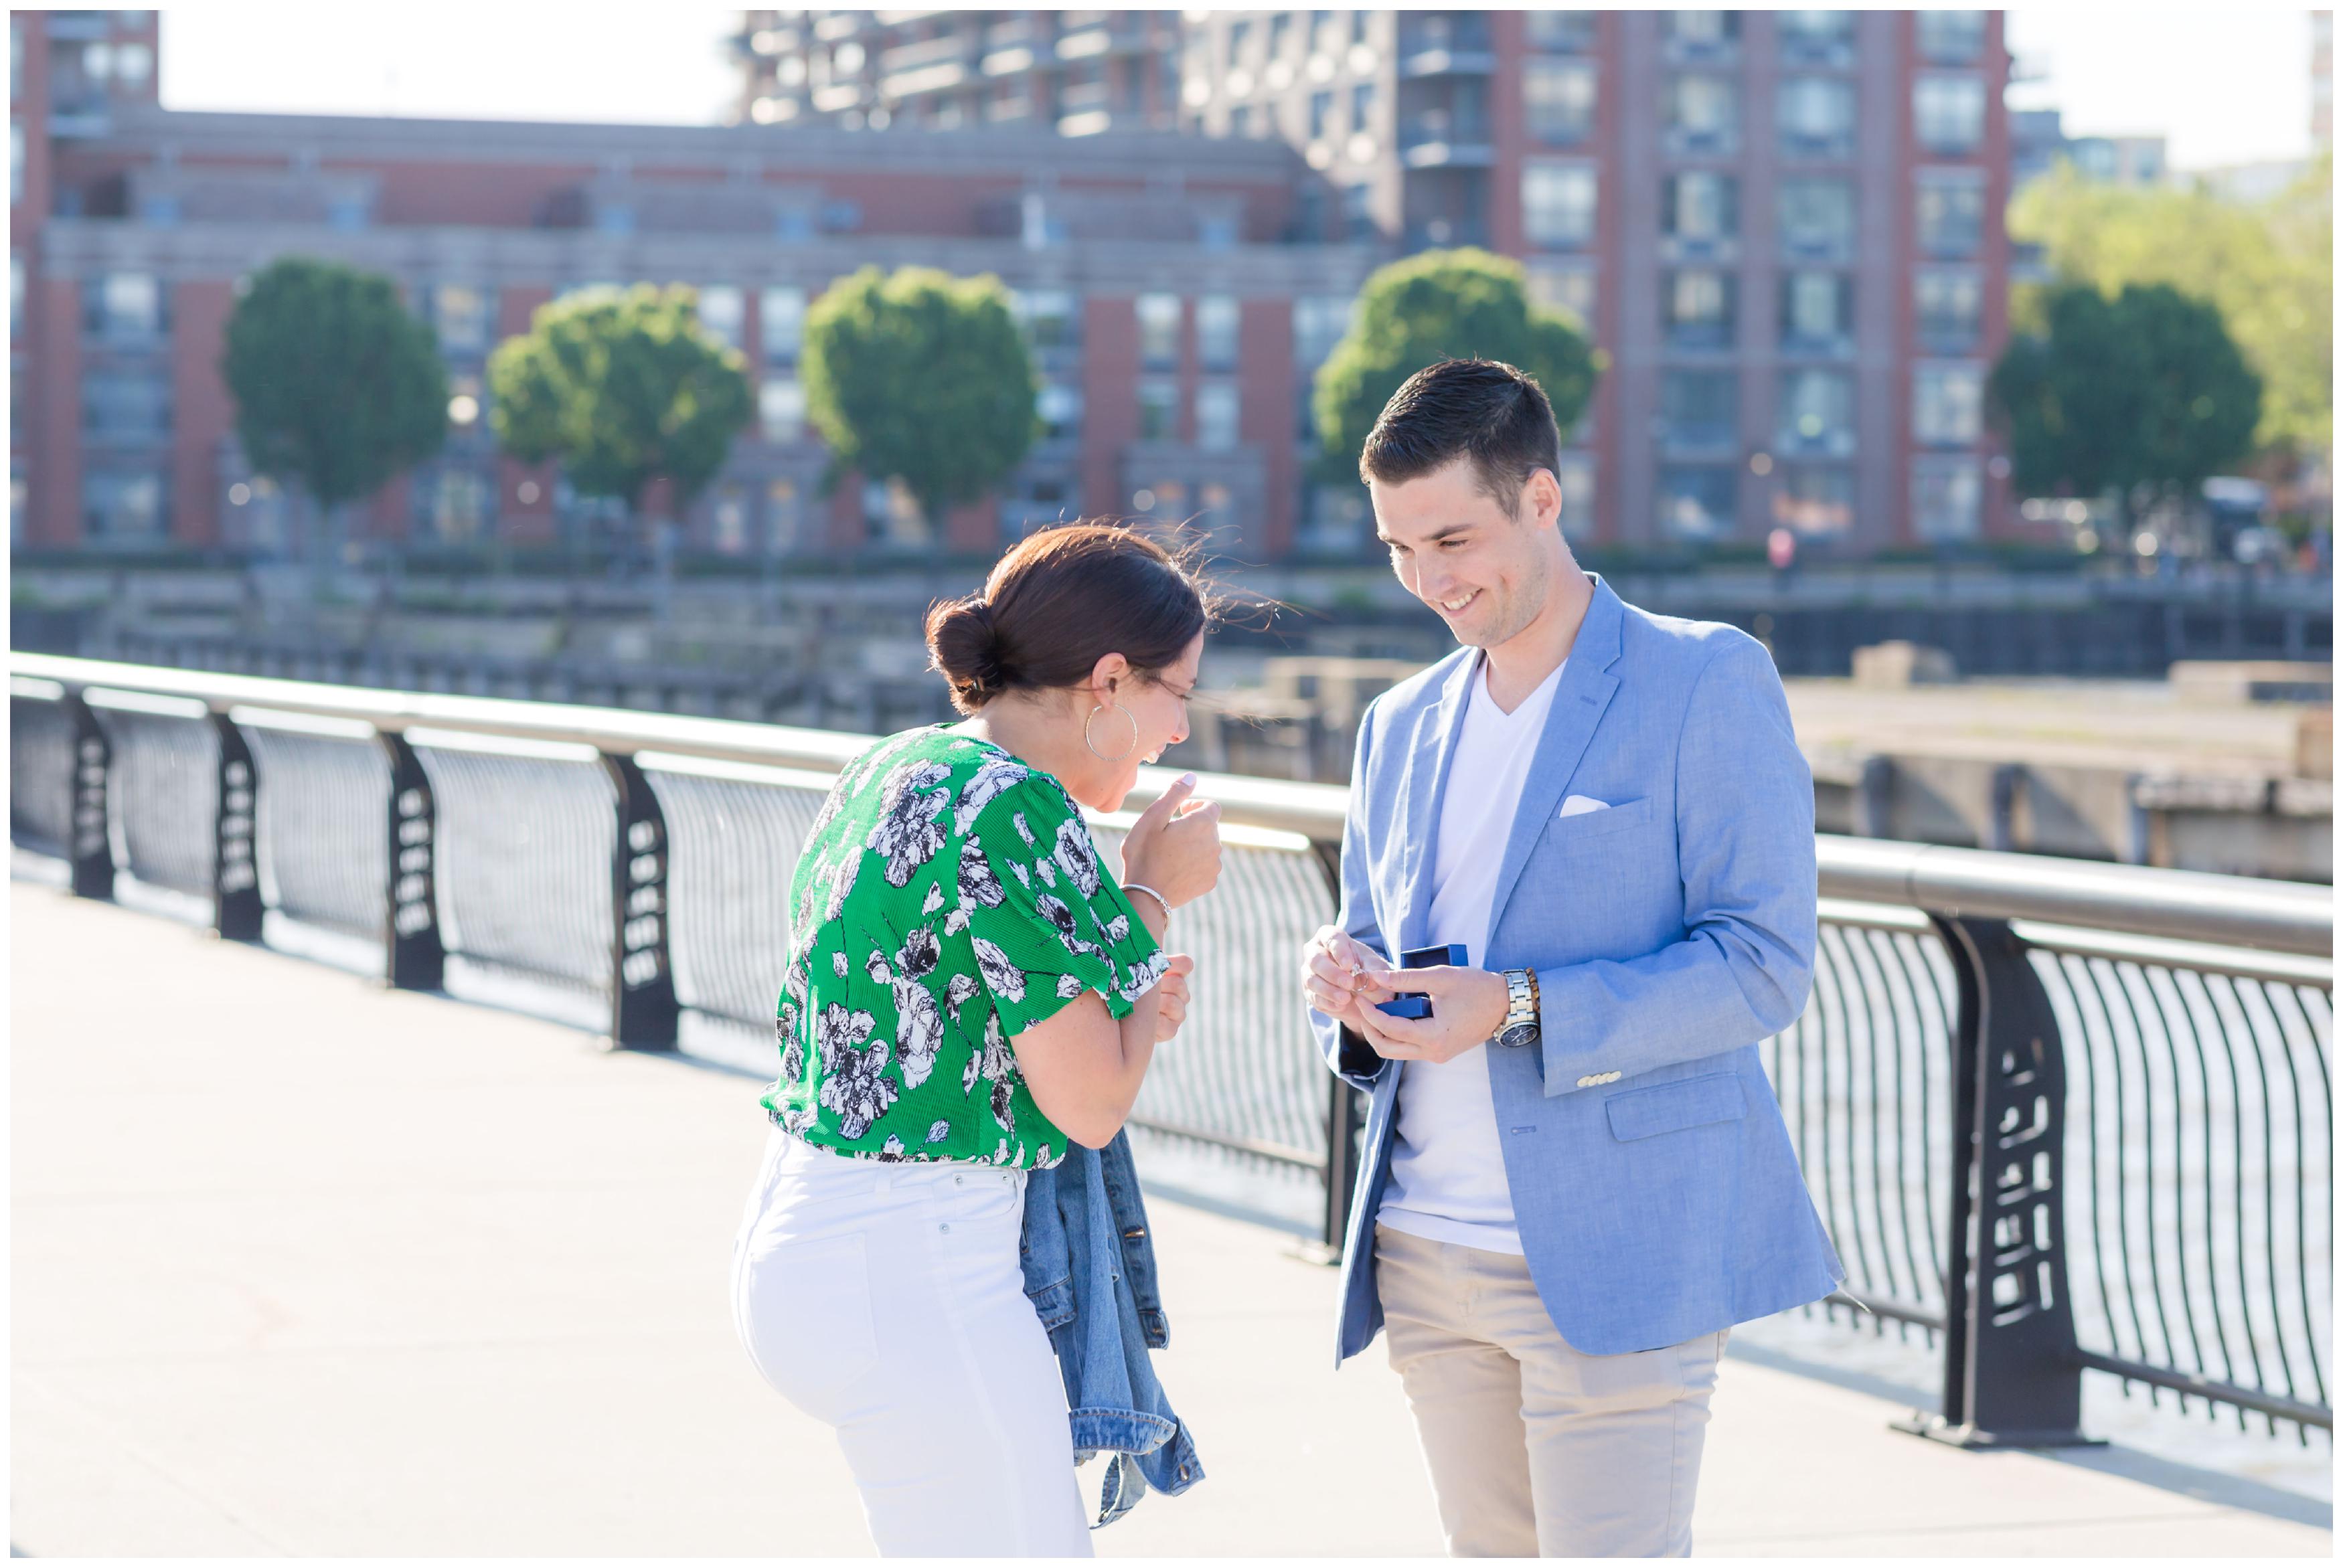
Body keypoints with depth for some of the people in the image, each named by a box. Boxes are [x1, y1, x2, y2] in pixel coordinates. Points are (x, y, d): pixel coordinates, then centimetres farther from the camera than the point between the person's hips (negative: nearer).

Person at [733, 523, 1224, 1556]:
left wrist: (1120, 1010, 12)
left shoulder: (888, 775, 11)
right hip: (917, 1277, -10)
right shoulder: (1016, 810, -18)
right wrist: (1153, 896, -1)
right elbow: (1091, 1104, -14)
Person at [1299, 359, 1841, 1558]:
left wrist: (1521, 1009, -21)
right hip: (1427, 1255, 6)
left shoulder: (1707, 682, -3)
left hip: (1613, 1262, -6)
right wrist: (1347, 987, -3)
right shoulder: (1402, 727, 16)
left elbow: (1765, 963, -10)